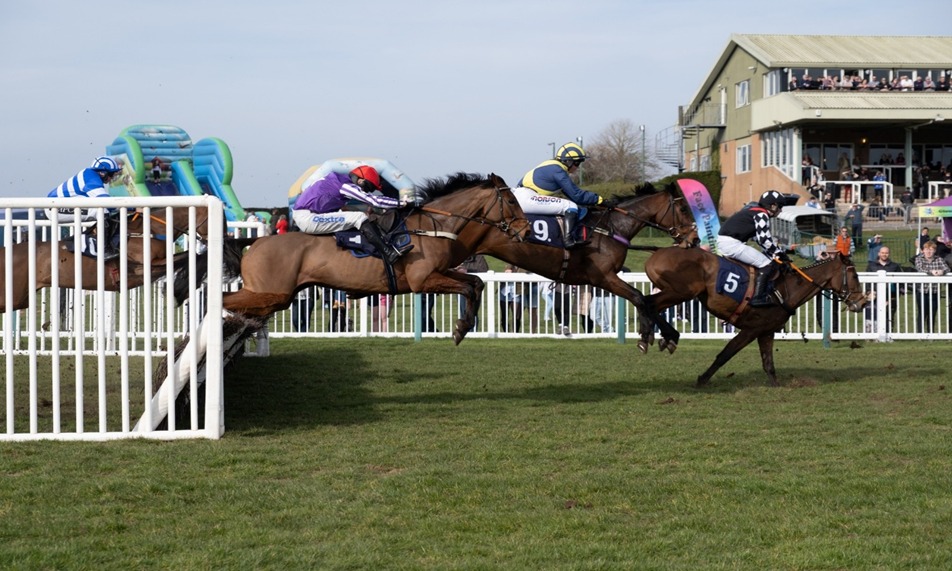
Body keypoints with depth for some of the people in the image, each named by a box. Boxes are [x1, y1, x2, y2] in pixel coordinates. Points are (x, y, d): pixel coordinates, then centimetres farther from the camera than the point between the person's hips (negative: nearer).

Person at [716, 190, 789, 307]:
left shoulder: (752, 209, 21)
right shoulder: (761, 214, -9)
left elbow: (759, 237, 25)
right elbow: (764, 239, -16)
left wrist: (777, 250, 20)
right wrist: (779, 253, -5)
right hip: (731, 244, -10)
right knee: (765, 264, -8)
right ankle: (758, 297, -14)